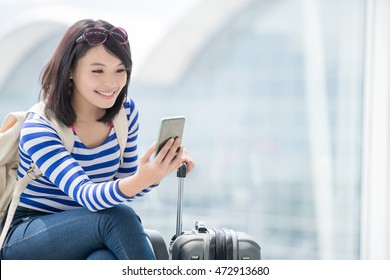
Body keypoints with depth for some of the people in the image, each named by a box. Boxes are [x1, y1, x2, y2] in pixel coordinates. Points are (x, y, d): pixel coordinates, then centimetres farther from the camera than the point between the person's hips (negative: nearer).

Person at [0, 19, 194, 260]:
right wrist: (142, 179, -53)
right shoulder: (38, 130, -19)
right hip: (23, 241, -4)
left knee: (105, 260, -34)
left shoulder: (126, 112, -1)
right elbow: (84, 194, -33)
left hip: (83, 237, 4)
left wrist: (158, 170, -17)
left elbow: (125, 191, 5)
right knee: (119, 217, -32)